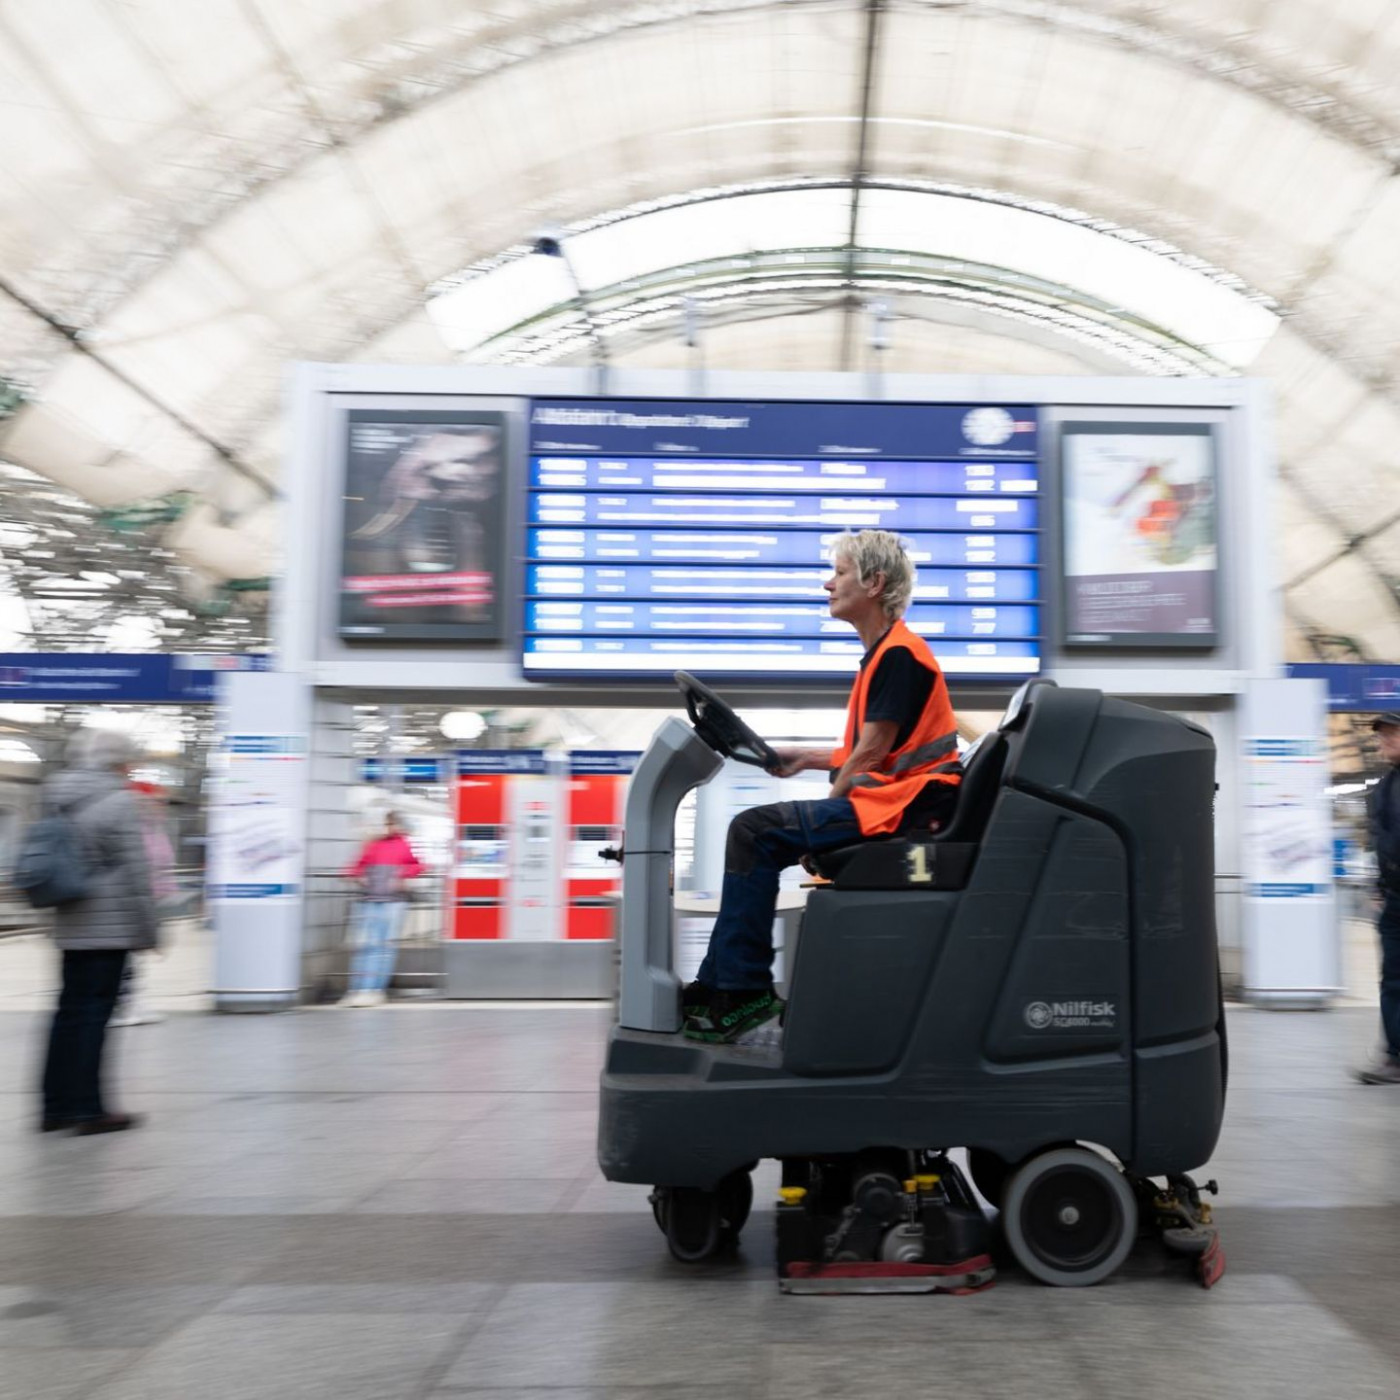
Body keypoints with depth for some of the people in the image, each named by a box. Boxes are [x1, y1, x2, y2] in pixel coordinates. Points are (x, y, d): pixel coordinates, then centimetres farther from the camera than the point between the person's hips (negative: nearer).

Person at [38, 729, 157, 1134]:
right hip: (109, 929, -7)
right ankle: (89, 1110, 2)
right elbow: (134, 870, -14)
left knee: (70, 1011, 13)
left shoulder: (58, 801, 12)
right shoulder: (118, 802, -12)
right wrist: (148, 929, -9)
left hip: (70, 929, 8)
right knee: (93, 1013, -3)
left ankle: (57, 1106, 18)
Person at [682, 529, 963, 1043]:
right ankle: (719, 985, 12)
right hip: (891, 803, 11)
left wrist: (828, 808, -2)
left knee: (755, 831, -18)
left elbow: (870, 755, -14)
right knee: (757, 832, 10)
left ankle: (742, 992, -10)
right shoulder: (885, 653, 19)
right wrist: (806, 758, 17)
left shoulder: (899, 654, -12)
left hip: (902, 807, -11)